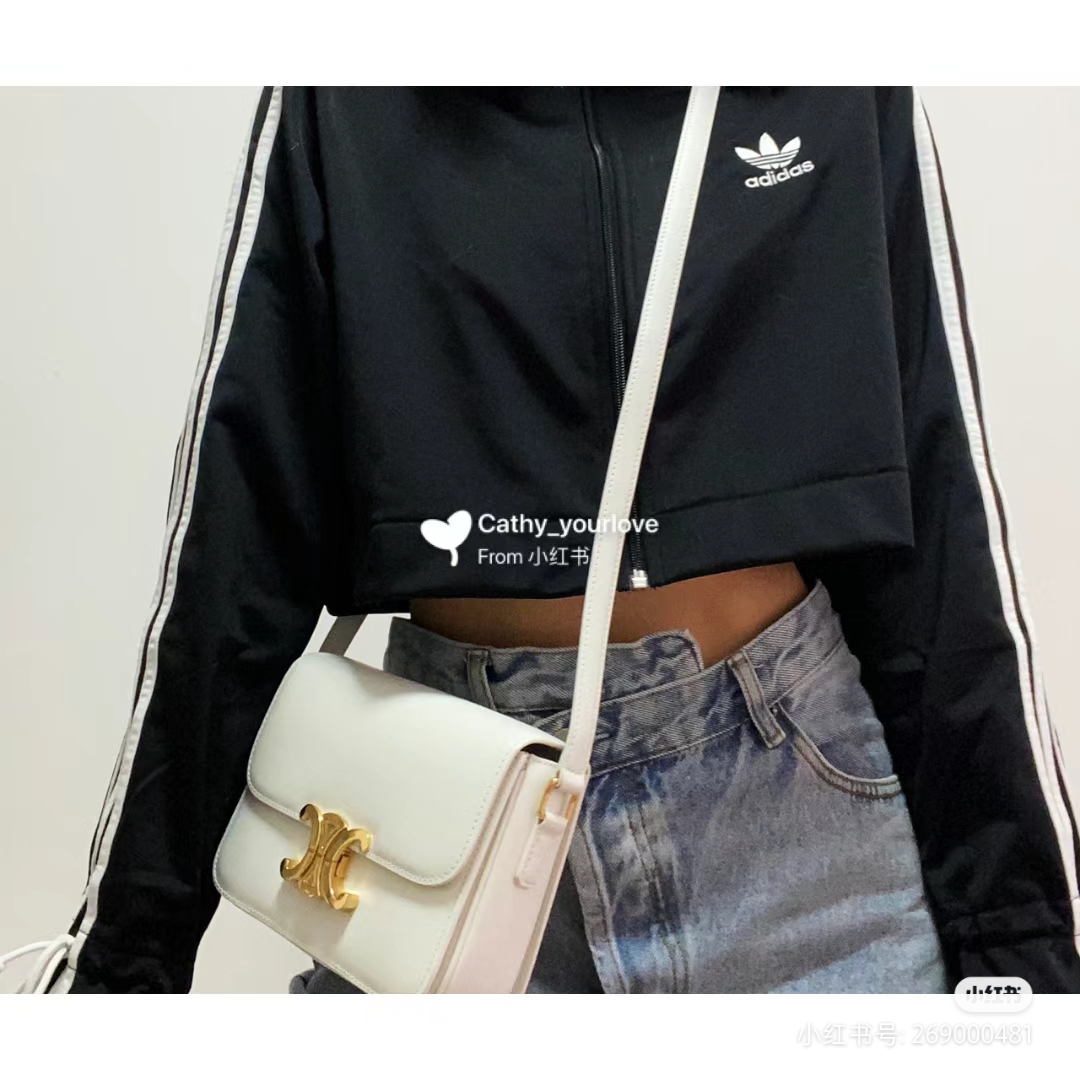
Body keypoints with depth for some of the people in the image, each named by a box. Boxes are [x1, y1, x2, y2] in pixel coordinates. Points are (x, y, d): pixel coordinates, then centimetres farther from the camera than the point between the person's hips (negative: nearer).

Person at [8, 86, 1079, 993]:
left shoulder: (845, 96, 1)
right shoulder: (342, 107, -1)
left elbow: (936, 509, 0)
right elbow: (239, 532, -3)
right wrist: (125, 943, 1)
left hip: (791, 793, 1)